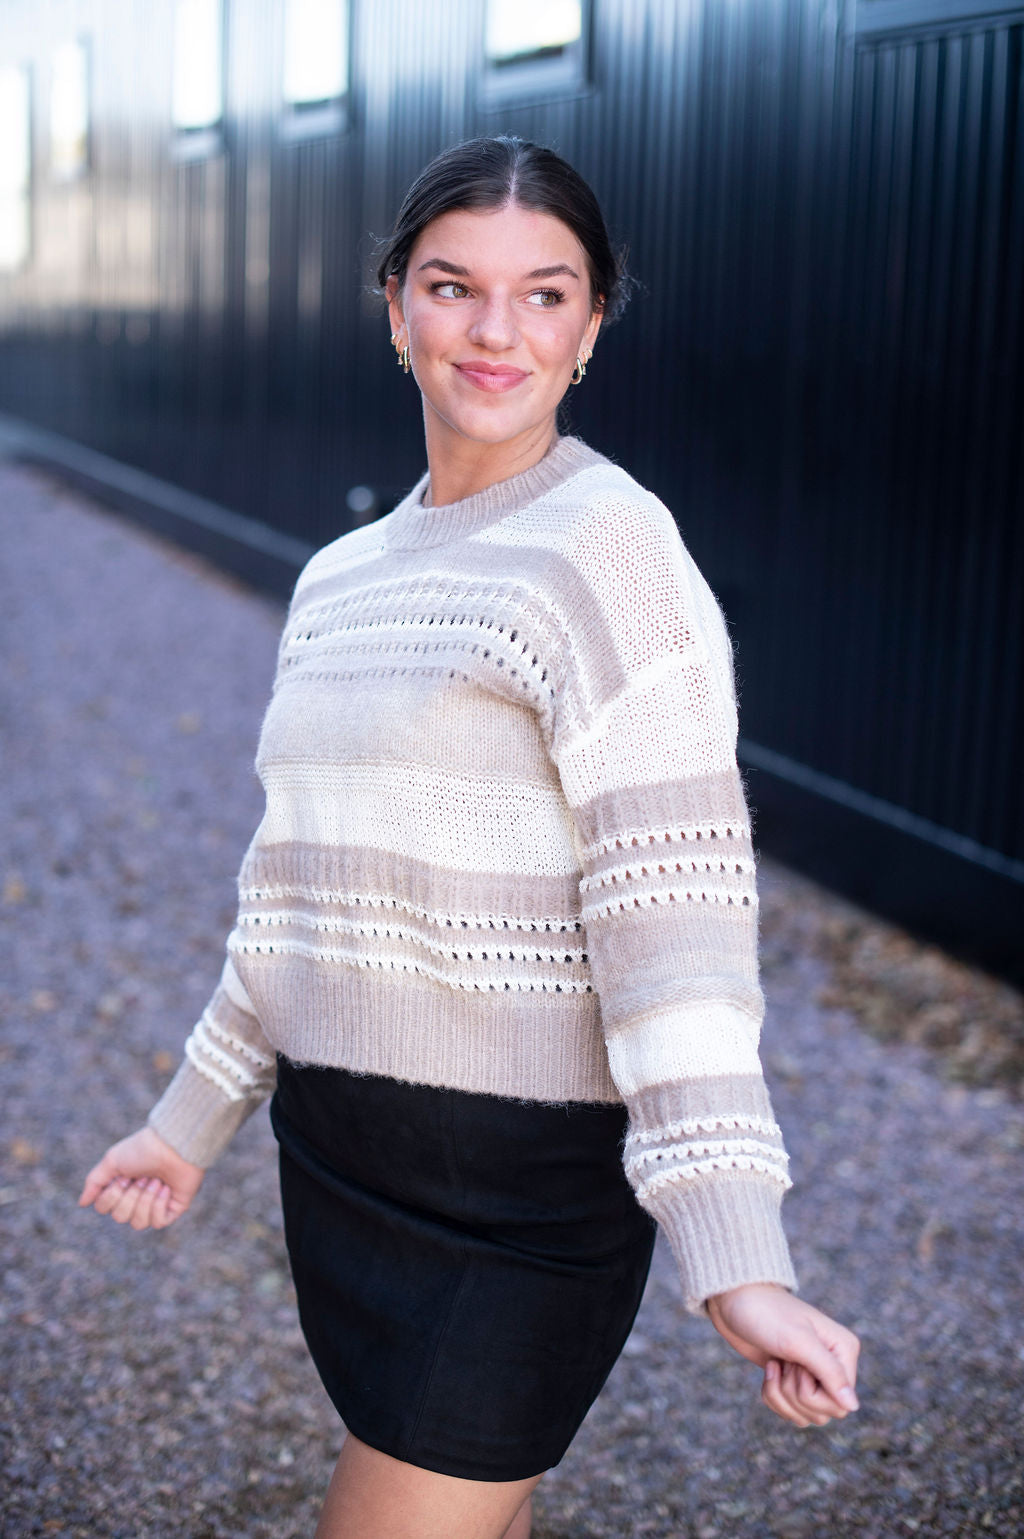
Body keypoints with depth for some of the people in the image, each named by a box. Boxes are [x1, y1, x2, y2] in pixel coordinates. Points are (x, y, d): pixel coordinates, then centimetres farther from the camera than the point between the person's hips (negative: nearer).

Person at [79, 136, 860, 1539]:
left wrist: (736, 1261, -27)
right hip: (337, 1158, 7)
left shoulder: (608, 545, -13)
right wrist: (194, 1120, 25)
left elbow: (672, 909, -20)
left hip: (521, 1180, -7)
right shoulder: (343, 580, 10)